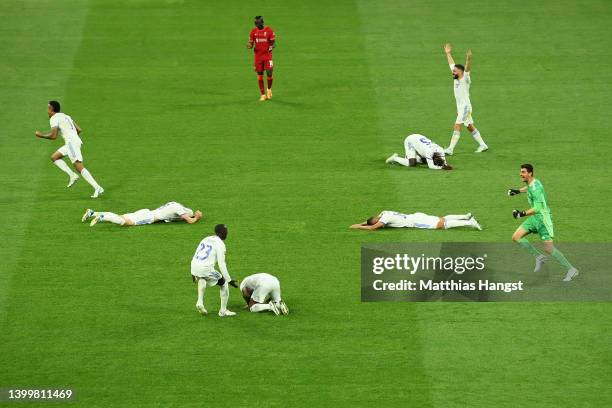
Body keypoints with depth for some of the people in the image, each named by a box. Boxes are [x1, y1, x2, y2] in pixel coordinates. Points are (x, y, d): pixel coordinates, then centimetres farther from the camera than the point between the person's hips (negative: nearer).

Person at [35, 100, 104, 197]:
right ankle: (72, 175, 5)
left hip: (71, 142, -9)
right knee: (54, 157, 18)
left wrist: (41, 135, 1)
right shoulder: (65, 116, 23)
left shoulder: (54, 118, -3)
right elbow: (79, 130, 20)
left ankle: (97, 188, -24)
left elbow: (53, 136, -14)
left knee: (79, 167, -15)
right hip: (75, 140, 9)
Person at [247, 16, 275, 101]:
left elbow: (274, 43, 0)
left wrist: (272, 47, -23)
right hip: (258, 55, 2)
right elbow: (251, 44, 7)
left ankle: (269, 89, 20)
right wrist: (249, 46, -17)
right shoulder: (253, 31, 3)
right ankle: (263, 94, 12)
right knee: (260, 75, 3)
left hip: (267, 55, -2)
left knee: (269, 73, -9)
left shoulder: (269, 30, -4)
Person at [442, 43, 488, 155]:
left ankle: (450, 149, -18)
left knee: (457, 127, -13)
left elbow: (467, 68, -30)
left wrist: (469, 59, -47)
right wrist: (448, 53, 30)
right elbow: (452, 64, 22)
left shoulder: (465, 79, -11)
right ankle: (483, 145, 19)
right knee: (470, 127, 13)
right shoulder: (456, 78, 10)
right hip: (460, 107, 9)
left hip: (465, 107, -9)